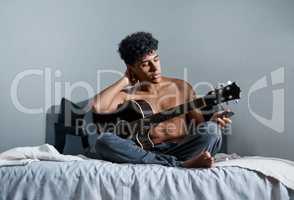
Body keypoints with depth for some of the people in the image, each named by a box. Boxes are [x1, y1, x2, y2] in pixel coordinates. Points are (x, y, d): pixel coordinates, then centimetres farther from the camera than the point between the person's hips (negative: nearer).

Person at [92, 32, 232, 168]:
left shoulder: (181, 87, 15)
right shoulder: (127, 96, 9)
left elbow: (200, 123, 15)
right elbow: (98, 107, -10)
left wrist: (212, 122, -9)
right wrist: (125, 80, 2)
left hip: (180, 151, 1)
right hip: (145, 153, 0)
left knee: (212, 130, -25)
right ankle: (182, 165, -35)